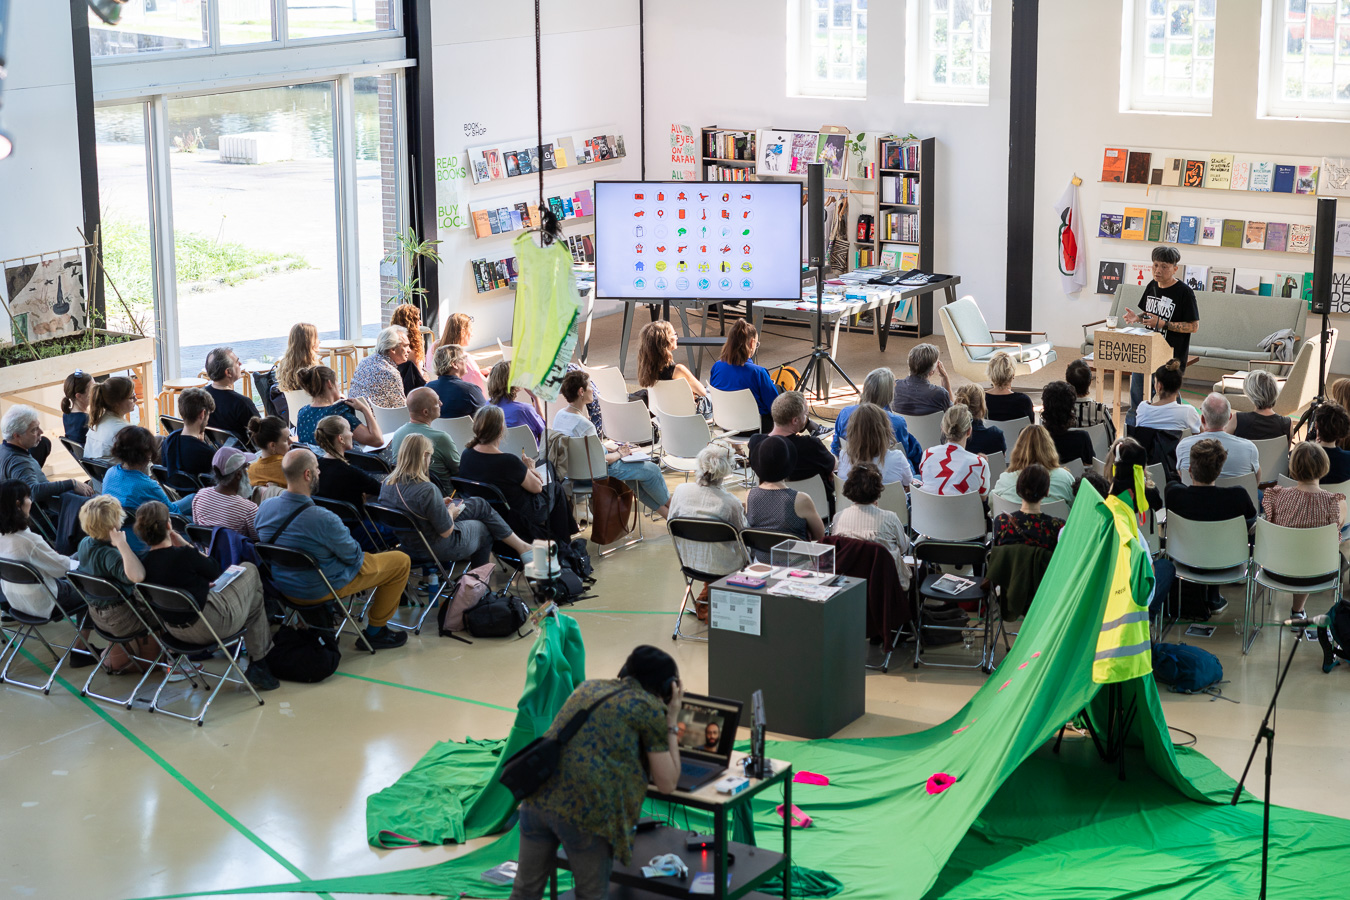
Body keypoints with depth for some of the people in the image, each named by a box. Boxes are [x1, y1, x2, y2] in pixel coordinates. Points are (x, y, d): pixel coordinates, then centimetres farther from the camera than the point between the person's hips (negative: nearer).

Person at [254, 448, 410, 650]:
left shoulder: (264, 507, -14)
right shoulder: (323, 519, -35)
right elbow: (353, 556, -19)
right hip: (320, 590, -8)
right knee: (401, 561, 9)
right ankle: (375, 632, 20)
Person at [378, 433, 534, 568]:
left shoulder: (387, 484, -10)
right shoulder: (427, 490, -35)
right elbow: (446, 532, -25)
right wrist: (451, 512, -4)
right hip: (438, 550, -8)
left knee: (479, 504, 22)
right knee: (485, 529, 22)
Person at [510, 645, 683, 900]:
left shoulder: (588, 687, 24)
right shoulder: (650, 708, 4)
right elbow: (667, 783, 7)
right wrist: (672, 722, 15)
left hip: (538, 795, 6)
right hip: (585, 809, -6)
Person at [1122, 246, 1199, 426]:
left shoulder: (1184, 292, -13)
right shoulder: (1151, 287, 8)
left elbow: (1194, 326, -14)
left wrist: (1163, 324, -21)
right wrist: (1137, 318, -1)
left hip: (1172, 358, -6)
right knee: (1137, 401, 9)